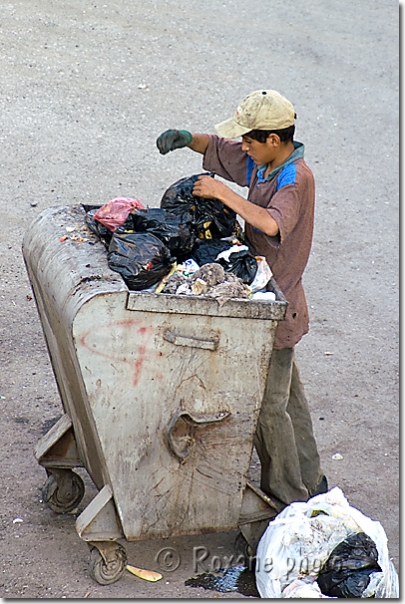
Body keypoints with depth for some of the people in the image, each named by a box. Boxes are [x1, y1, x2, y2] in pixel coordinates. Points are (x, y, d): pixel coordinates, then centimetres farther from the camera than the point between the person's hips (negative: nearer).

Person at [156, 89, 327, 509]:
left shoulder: (296, 179, -25)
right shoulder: (261, 162, 2)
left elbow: (271, 224, -44)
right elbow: (218, 150, 16)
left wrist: (222, 192, -38)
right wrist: (188, 139, -5)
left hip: (276, 309, -10)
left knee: (268, 406, 1)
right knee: (287, 396, 21)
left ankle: (287, 499, 16)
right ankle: (309, 482, 36)